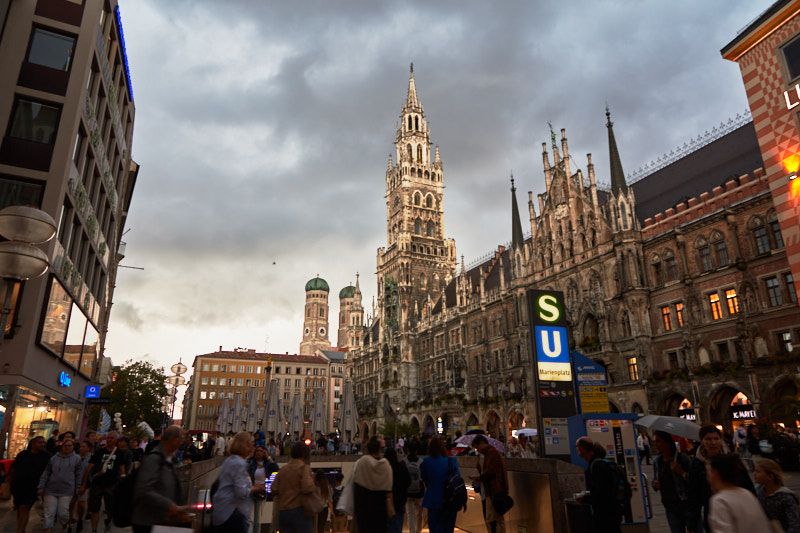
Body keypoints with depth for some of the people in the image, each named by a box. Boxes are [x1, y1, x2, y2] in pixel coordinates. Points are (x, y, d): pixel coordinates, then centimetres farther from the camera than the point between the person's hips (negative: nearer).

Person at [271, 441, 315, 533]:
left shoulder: (282, 469, 10)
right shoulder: (304, 467, -7)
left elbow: (274, 489, 6)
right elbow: (307, 488, -19)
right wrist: (312, 480, 0)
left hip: (282, 512, 6)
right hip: (300, 510, -6)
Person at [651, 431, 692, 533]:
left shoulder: (682, 458, -11)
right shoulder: (657, 461, 4)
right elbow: (655, 481, 14)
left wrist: (682, 473, -28)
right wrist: (655, 485, -6)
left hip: (687, 504, -4)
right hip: (670, 506, 5)